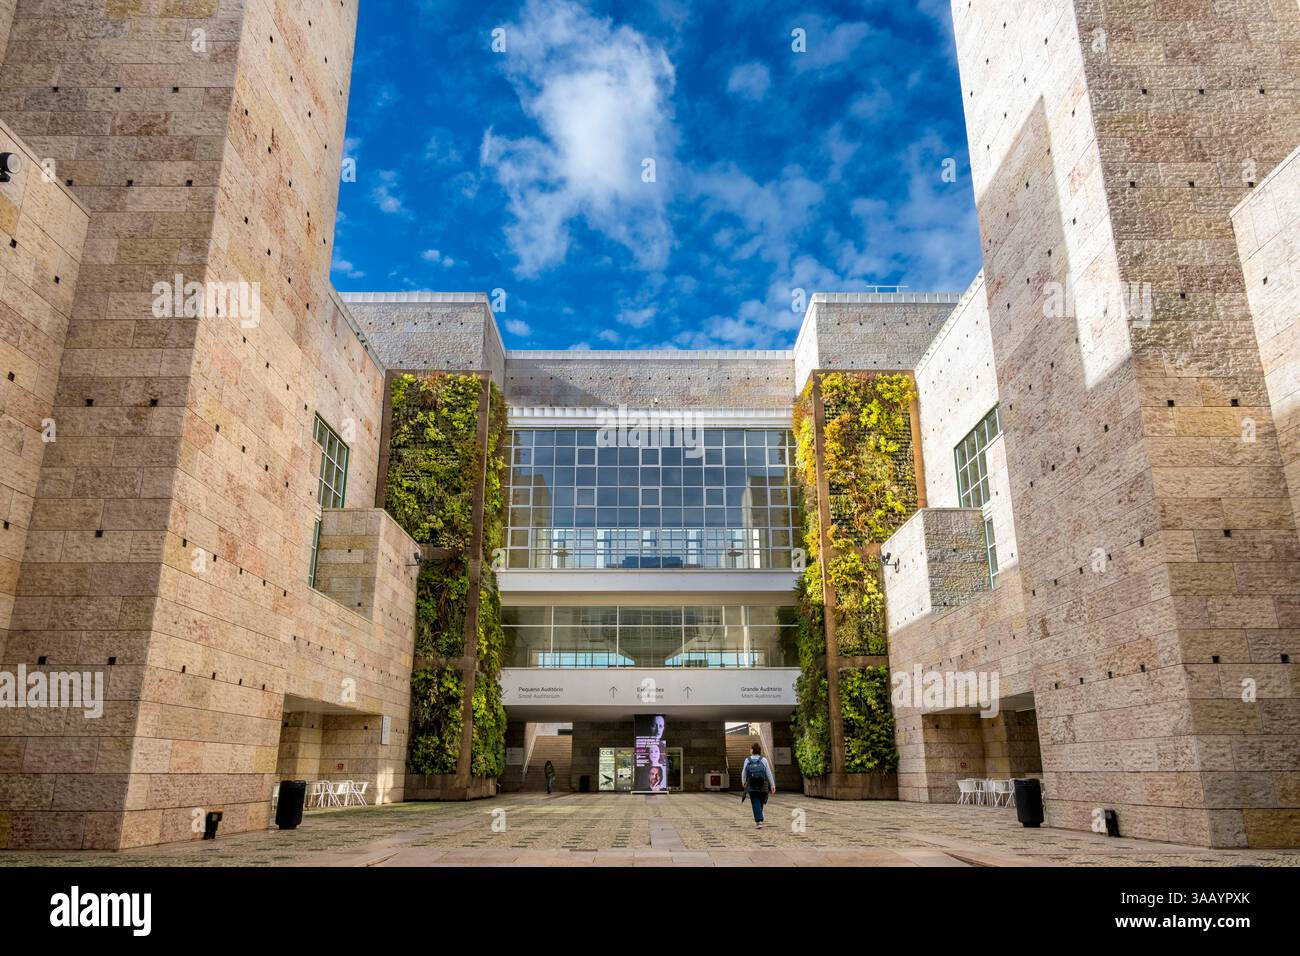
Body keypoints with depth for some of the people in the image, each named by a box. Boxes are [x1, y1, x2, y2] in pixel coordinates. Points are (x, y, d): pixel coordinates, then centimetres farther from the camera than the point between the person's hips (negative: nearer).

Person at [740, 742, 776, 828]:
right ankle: (758, 820, 27)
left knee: (756, 804, -2)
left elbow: (744, 773, 6)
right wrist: (773, 785, 2)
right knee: (760, 803, 16)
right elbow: (769, 773, -3)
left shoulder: (747, 760, -2)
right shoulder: (764, 760, -2)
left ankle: (759, 821, -17)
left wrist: (743, 782, 25)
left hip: (751, 786, -1)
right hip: (763, 786, 1)